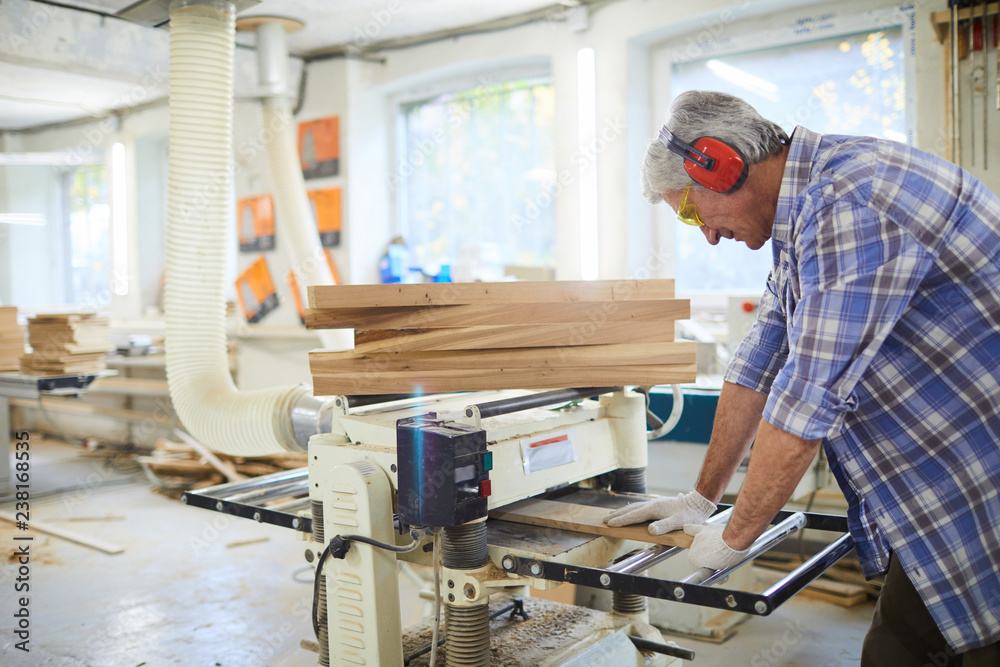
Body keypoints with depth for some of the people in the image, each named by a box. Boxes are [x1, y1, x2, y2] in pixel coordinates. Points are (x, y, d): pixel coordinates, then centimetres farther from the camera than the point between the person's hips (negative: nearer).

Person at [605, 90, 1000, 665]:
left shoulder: (850, 199, -24)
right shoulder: (804, 210, 9)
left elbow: (808, 401, -24)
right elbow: (759, 367, 13)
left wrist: (734, 538, -11)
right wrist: (702, 499, 16)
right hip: (940, 496, 9)